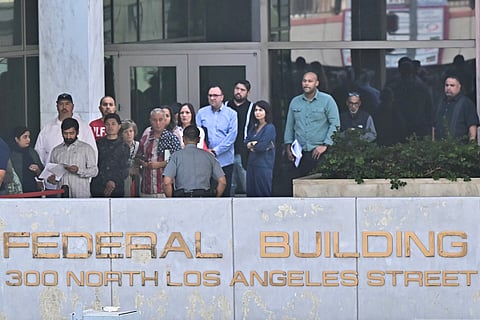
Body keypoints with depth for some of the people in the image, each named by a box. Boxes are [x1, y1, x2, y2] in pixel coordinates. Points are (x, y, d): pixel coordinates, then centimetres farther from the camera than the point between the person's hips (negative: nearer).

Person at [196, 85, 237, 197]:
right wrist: (204, 150, -11)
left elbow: (231, 136, -4)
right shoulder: (201, 113, 10)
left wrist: (216, 151, -11)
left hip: (225, 161, -1)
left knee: (225, 192, 1)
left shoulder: (231, 114, 4)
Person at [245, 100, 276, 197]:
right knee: (251, 192, 7)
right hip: (252, 163, 7)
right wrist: (256, 144, -10)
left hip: (264, 164, -7)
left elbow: (263, 146, -16)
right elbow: (246, 141, 9)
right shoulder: (254, 127, 15)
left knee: (263, 192, -4)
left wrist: (251, 145, 0)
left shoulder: (270, 128, -8)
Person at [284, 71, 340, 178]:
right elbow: (289, 126, 19)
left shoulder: (327, 100, 0)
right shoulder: (295, 102, 13)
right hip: (300, 153, 4)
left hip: (320, 152, -4)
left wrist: (325, 145, -10)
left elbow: (335, 124, -4)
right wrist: (288, 145, 9)